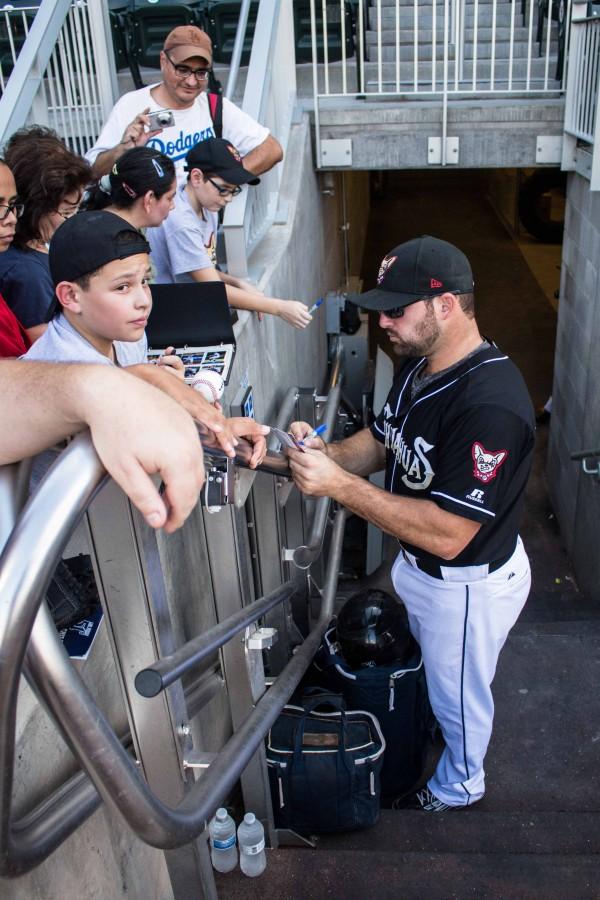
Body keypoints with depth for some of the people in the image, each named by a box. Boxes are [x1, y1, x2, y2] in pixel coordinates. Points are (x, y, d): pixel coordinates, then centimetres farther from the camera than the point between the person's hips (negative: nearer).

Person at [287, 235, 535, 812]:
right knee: (433, 669, 34)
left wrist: (338, 485, -39)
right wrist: (325, 452, -16)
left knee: (457, 693, 20)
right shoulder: (420, 365, -6)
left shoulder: (490, 404, -37)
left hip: (468, 585, -8)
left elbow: (448, 535, -37)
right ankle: (434, 731, 64)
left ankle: (459, 786, 49)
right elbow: (379, 442, 6)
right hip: (418, 567, 8)